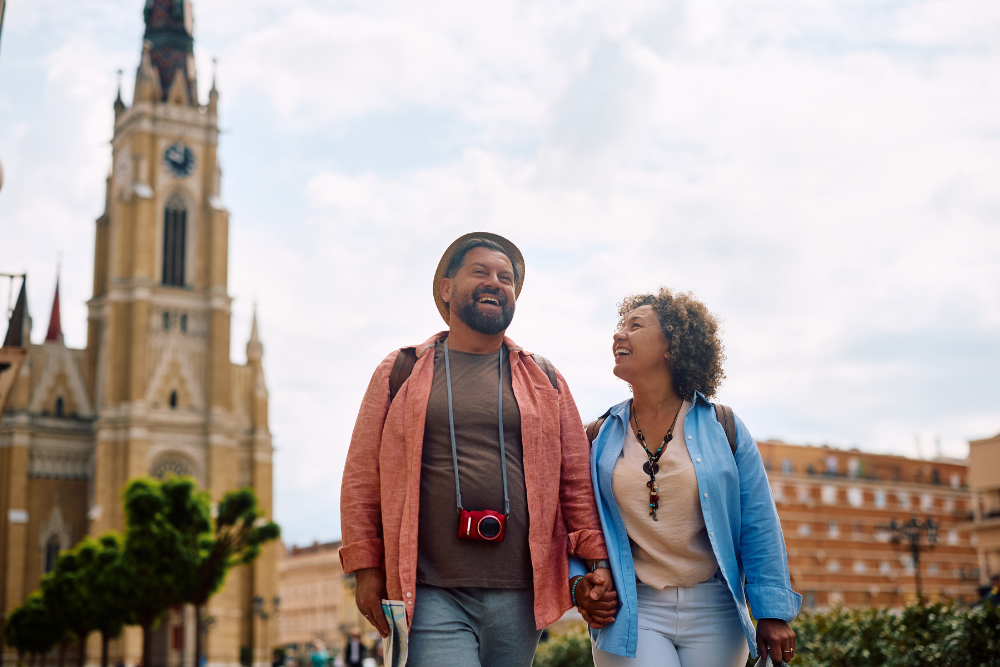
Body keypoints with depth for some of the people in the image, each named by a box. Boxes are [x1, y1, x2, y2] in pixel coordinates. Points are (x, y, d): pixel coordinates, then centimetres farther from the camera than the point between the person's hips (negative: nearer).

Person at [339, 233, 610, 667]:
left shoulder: (544, 381, 14)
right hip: (430, 595, -2)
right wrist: (366, 567, 1)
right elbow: (362, 476, 7)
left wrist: (596, 559, 2)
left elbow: (577, 479, 12)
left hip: (519, 596, 2)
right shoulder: (400, 373, 9)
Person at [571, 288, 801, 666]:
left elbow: (759, 527, 0)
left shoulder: (723, 428, 1)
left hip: (715, 614, 0)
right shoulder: (600, 437, 5)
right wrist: (578, 581, -6)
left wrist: (772, 612, -4)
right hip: (631, 613, 0)